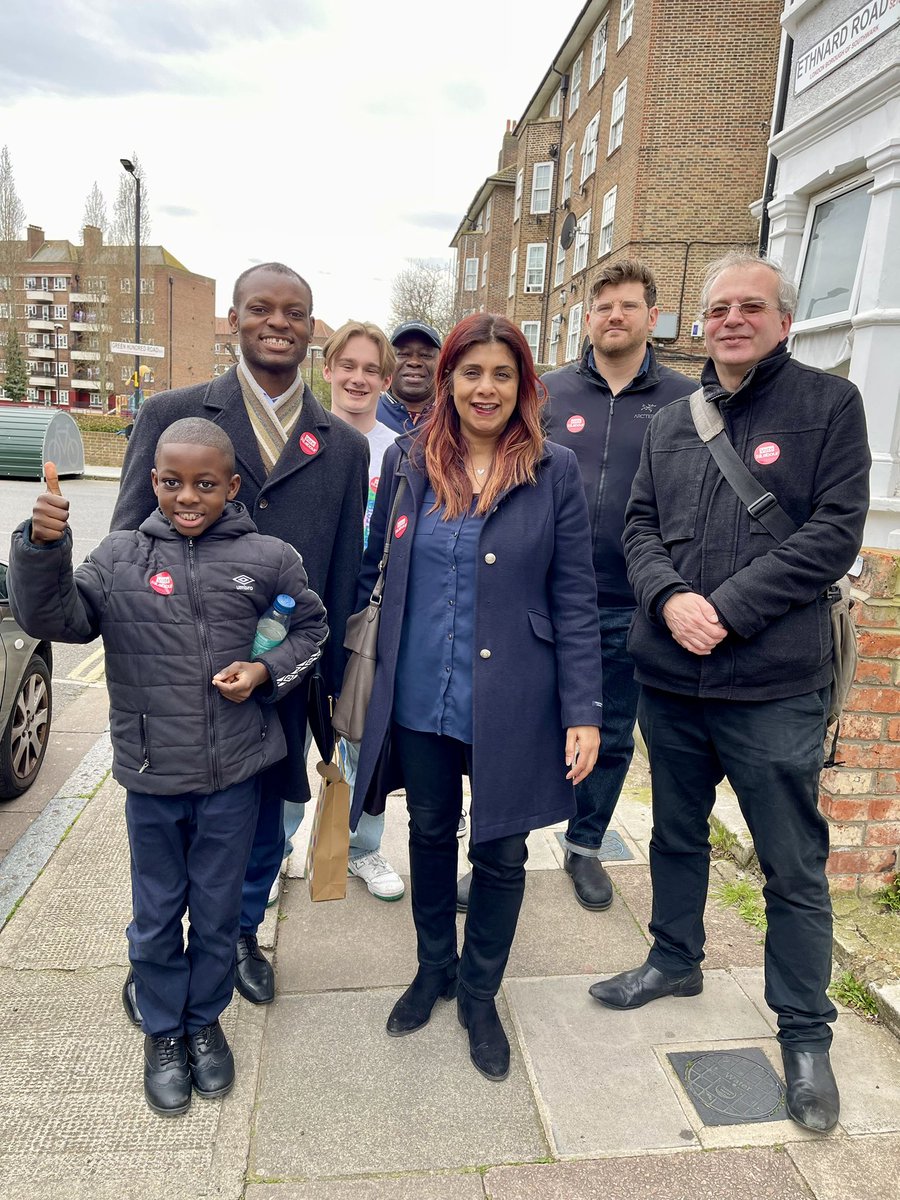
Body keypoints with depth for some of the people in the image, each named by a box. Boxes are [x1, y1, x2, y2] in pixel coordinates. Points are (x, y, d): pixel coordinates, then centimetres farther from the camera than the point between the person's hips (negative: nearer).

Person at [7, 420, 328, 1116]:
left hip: (234, 776, 0)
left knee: (218, 911, 18)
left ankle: (205, 1021, 43)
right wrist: (43, 547, -24)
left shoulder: (268, 558, -6)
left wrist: (267, 672, -12)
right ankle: (162, 1032, 42)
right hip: (151, 776, 1)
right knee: (156, 916, 18)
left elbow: (312, 627, 4)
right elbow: (53, 619, -9)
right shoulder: (121, 557, -5)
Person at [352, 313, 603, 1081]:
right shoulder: (408, 462, 0)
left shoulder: (555, 472, -6)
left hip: (512, 704, -2)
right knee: (431, 832, 20)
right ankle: (433, 967, 46)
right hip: (419, 696, 2)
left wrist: (583, 712, -8)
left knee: (501, 850, 12)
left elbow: (574, 600, -5)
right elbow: (374, 570, 8)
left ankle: (479, 993, 39)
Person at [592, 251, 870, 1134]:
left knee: (794, 867, 8)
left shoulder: (829, 403, -2)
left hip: (774, 684, -4)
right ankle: (675, 959, 44)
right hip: (669, 674, 5)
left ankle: (805, 1031, 29)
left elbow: (835, 532, -10)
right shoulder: (671, 422, 11)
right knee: (676, 835, 21)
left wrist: (727, 610, -17)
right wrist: (669, 597, -12)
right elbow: (638, 528, 8)